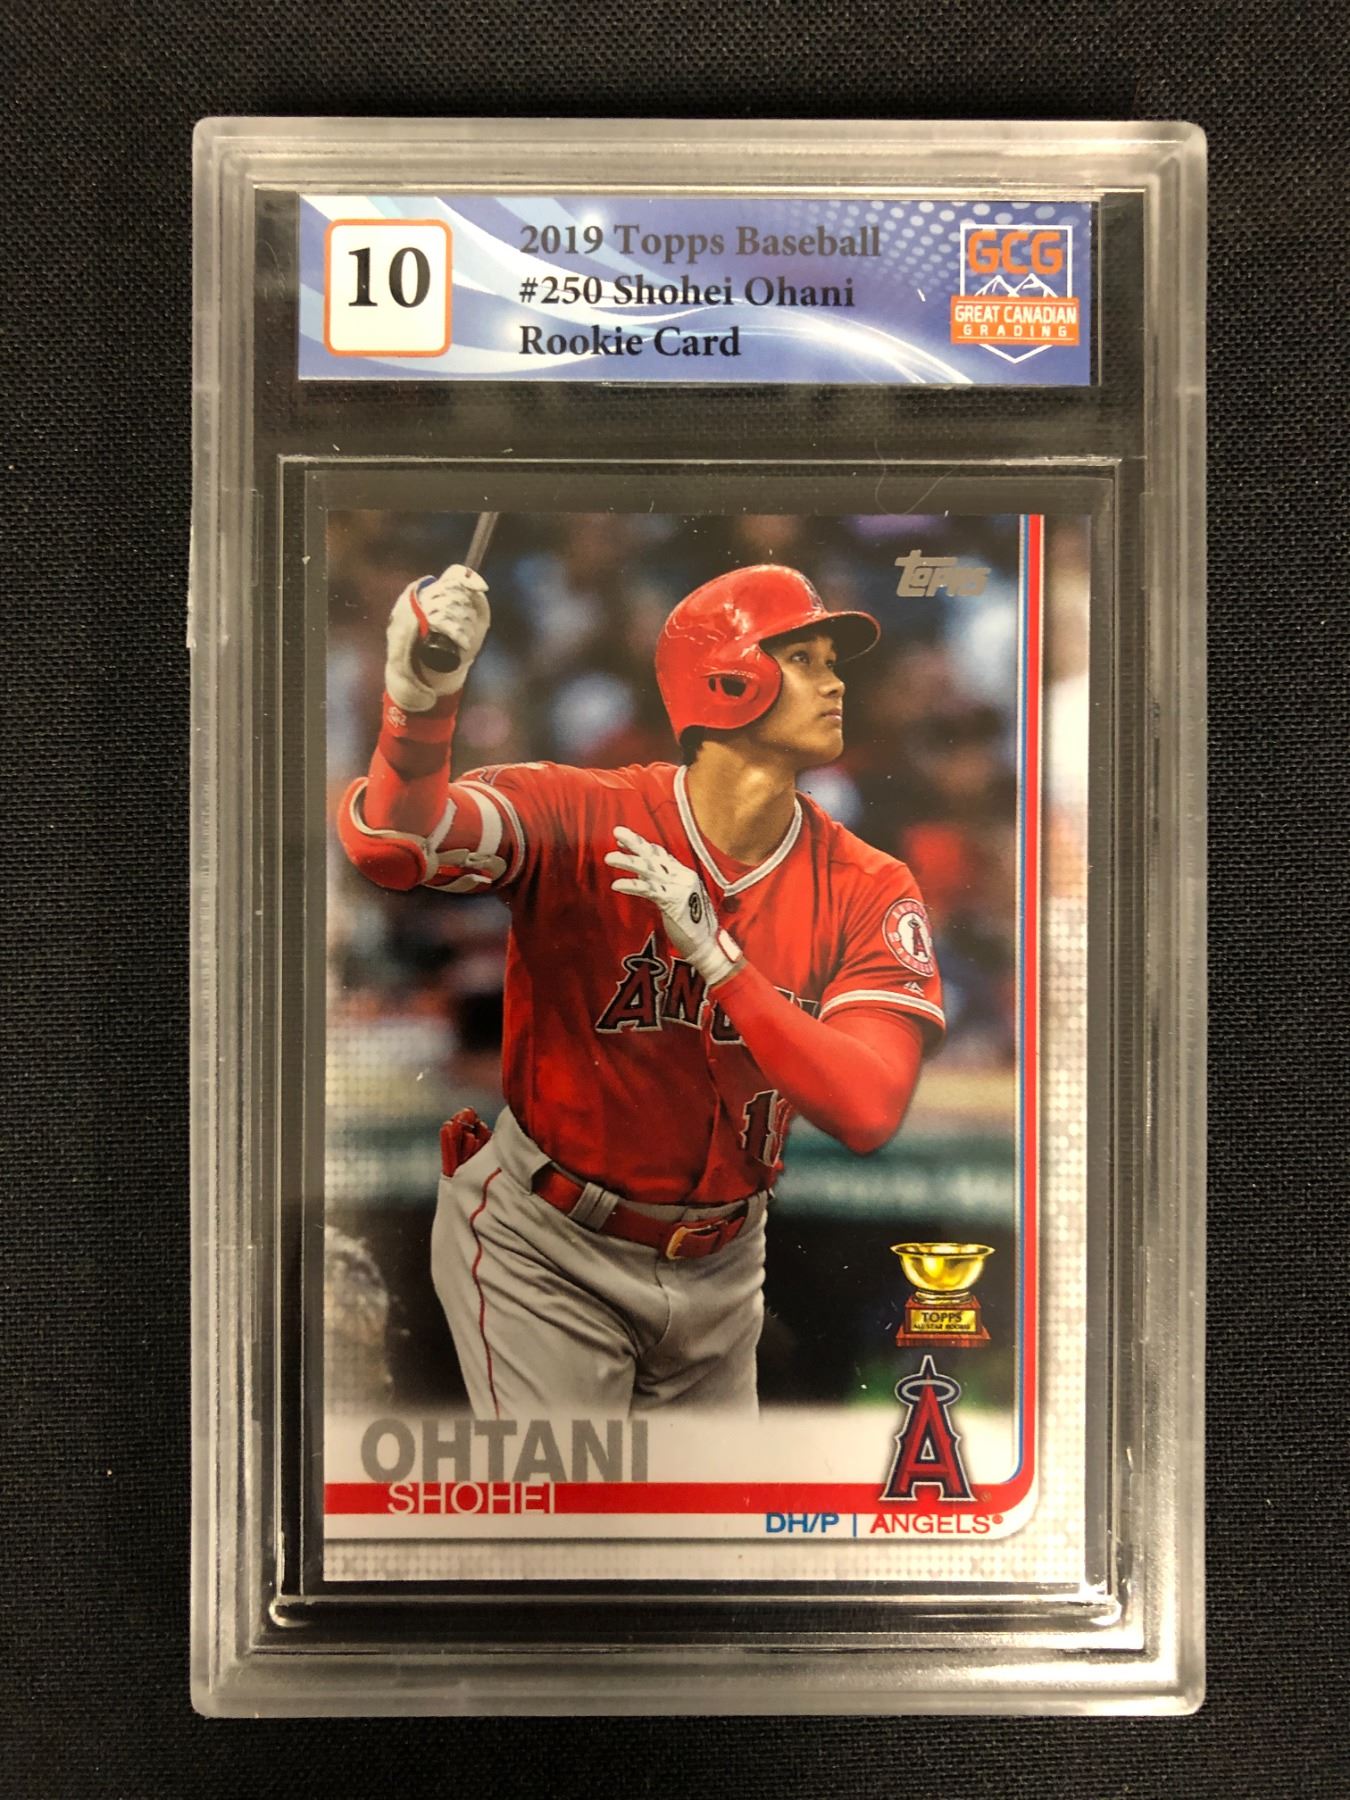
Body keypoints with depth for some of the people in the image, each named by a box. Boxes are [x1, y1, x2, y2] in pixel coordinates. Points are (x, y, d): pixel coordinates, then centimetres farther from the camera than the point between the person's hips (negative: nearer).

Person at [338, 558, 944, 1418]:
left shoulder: (869, 892, -11)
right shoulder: (580, 817, -20)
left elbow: (869, 1111, -24)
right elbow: (391, 843, -37)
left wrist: (716, 957, -32)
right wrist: (421, 698, -56)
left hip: (717, 1271, 5)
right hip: (543, 1251, -4)